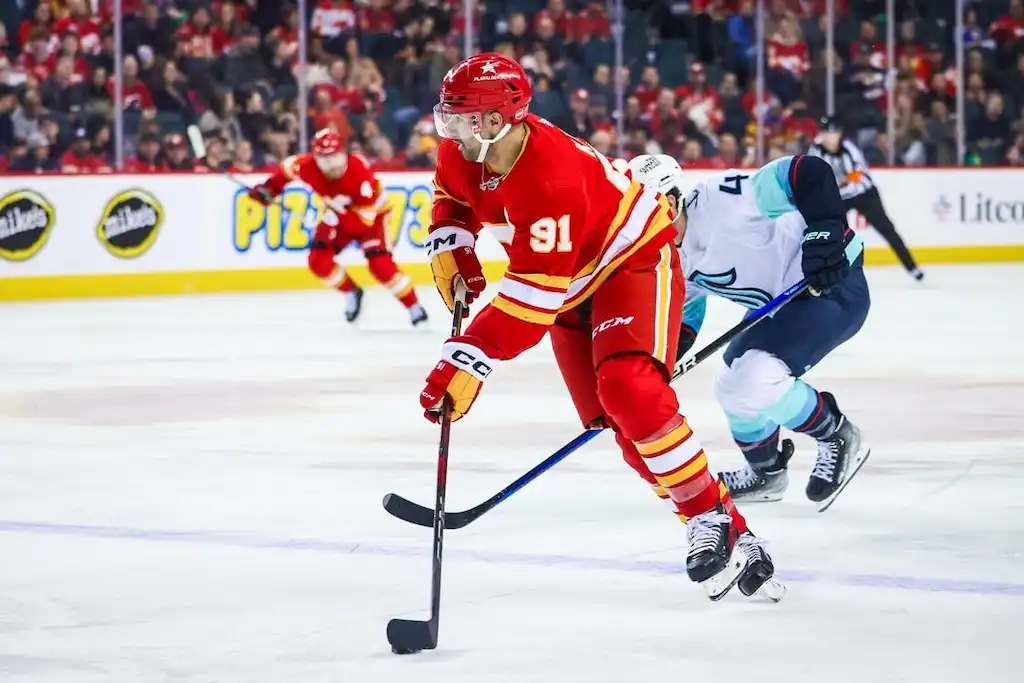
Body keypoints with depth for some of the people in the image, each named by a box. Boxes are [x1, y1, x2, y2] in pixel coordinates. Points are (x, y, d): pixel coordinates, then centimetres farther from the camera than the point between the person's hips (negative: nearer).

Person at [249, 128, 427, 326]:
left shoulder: (360, 174, -39)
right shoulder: (308, 166, -25)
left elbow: (364, 217, -34)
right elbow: (289, 167, 0)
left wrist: (334, 219, -40)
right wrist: (270, 187, -6)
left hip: (372, 214, -5)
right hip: (337, 213, 5)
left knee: (380, 264, -21)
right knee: (318, 260, -9)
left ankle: (414, 308, -6)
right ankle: (351, 293, 18)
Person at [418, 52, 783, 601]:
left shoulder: (552, 180, -38)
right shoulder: (464, 151, -13)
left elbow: (532, 299, -40)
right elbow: (452, 197, 14)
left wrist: (468, 362, -42)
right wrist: (450, 249, -6)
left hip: (634, 259, -9)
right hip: (574, 288, 9)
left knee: (629, 391, -29)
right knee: (610, 418, 2)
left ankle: (715, 519, -19)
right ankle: (724, 538, 6)